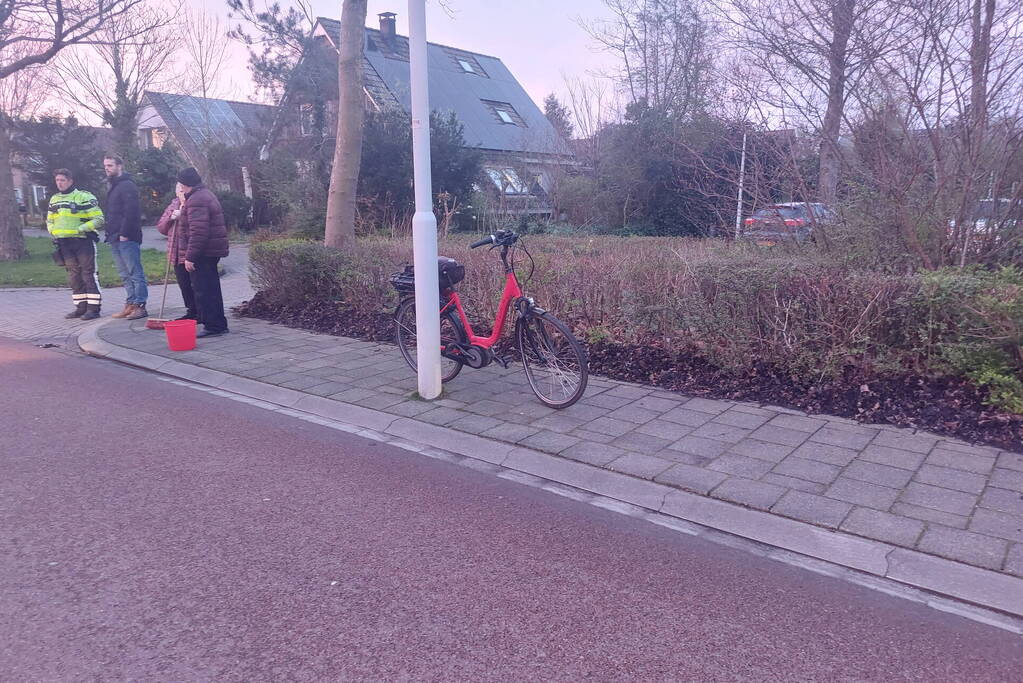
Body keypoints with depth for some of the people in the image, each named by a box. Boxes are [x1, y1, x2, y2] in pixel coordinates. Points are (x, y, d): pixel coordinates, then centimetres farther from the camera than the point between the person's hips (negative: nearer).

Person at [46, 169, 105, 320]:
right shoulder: (54, 200, 15)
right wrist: (53, 231, 6)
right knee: (74, 277, 11)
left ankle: (93, 308, -1)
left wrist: (80, 229, -18)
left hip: (84, 241, -7)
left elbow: (98, 219, -11)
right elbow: (49, 221, 26)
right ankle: (81, 307, 19)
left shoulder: (85, 197, -7)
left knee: (90, 276, -5)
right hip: (64, 244, 7)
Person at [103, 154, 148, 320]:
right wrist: (111, 234, 14)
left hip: (127, 238, -10)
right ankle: (130, 305, 15)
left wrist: (124, 234, -21)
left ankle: (140, 306, -5)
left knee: (135, 273, -7)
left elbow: (132, 212, -18)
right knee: (125, 275, 11)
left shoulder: (127, 185, -9)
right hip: (116, 239, 10)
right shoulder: (114, 187, 21)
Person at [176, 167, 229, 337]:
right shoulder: (207, 195, 18)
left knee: (204, 291, -6)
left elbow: (198, 232, -24)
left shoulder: (196, 200, -16)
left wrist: (190, 256, -23)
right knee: (211, 288, 15)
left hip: (203, 253, -11)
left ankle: (213, 326, -3)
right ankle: (218, 325, 22)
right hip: (212, 251, 11)